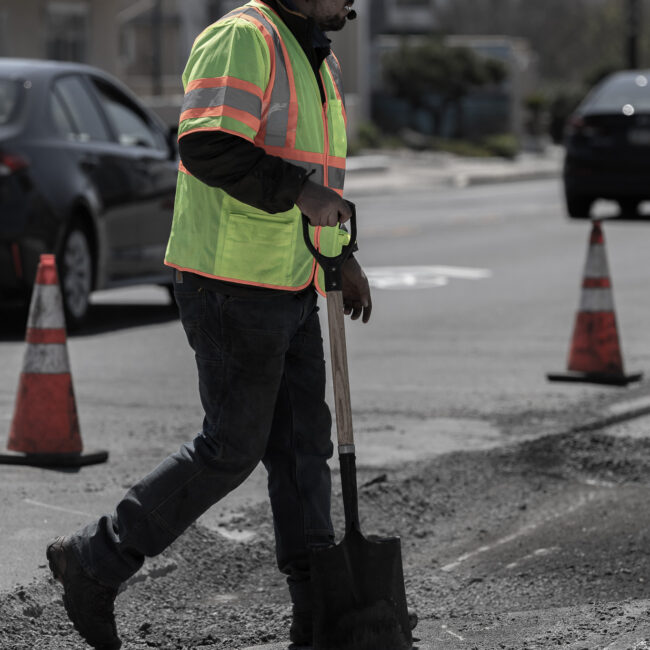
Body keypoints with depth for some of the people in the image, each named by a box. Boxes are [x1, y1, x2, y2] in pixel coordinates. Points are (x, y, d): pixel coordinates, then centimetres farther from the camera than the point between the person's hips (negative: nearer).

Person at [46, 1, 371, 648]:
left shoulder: (320, 61, 18)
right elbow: (208, 146, -26)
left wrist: (341, 254, 24)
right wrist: (299, 191, -27)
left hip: (290, 290, 10)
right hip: (234, 284, -10)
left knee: (303, 442, 10)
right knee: (233, 447, -5)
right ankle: (95, 560, 7)